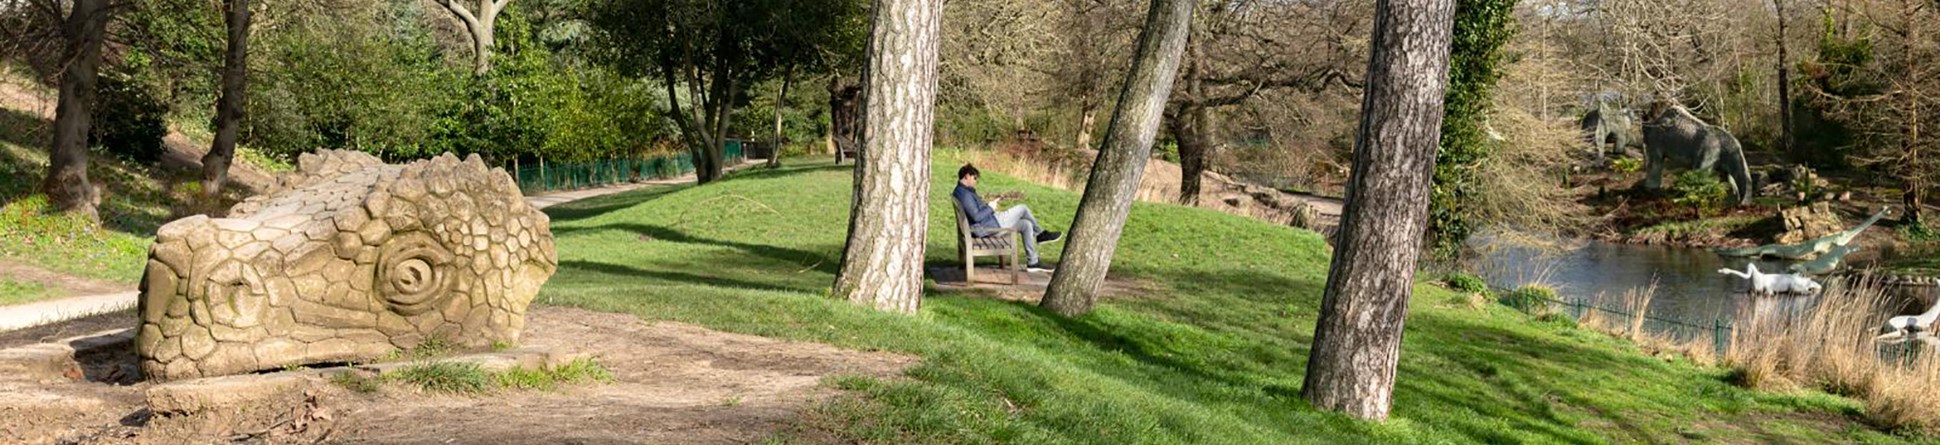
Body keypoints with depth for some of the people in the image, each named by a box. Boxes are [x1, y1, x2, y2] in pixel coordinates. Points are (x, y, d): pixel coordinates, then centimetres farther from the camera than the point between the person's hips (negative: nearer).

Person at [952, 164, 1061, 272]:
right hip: (988, 227, -11)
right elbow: (976, 216, -27)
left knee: (1026, 225, 11)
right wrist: (990, 207, -12)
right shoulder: (965, 194, -22)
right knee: (1023, 209, -4)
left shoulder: (960, 192, 12)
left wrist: (988, 204, 12)